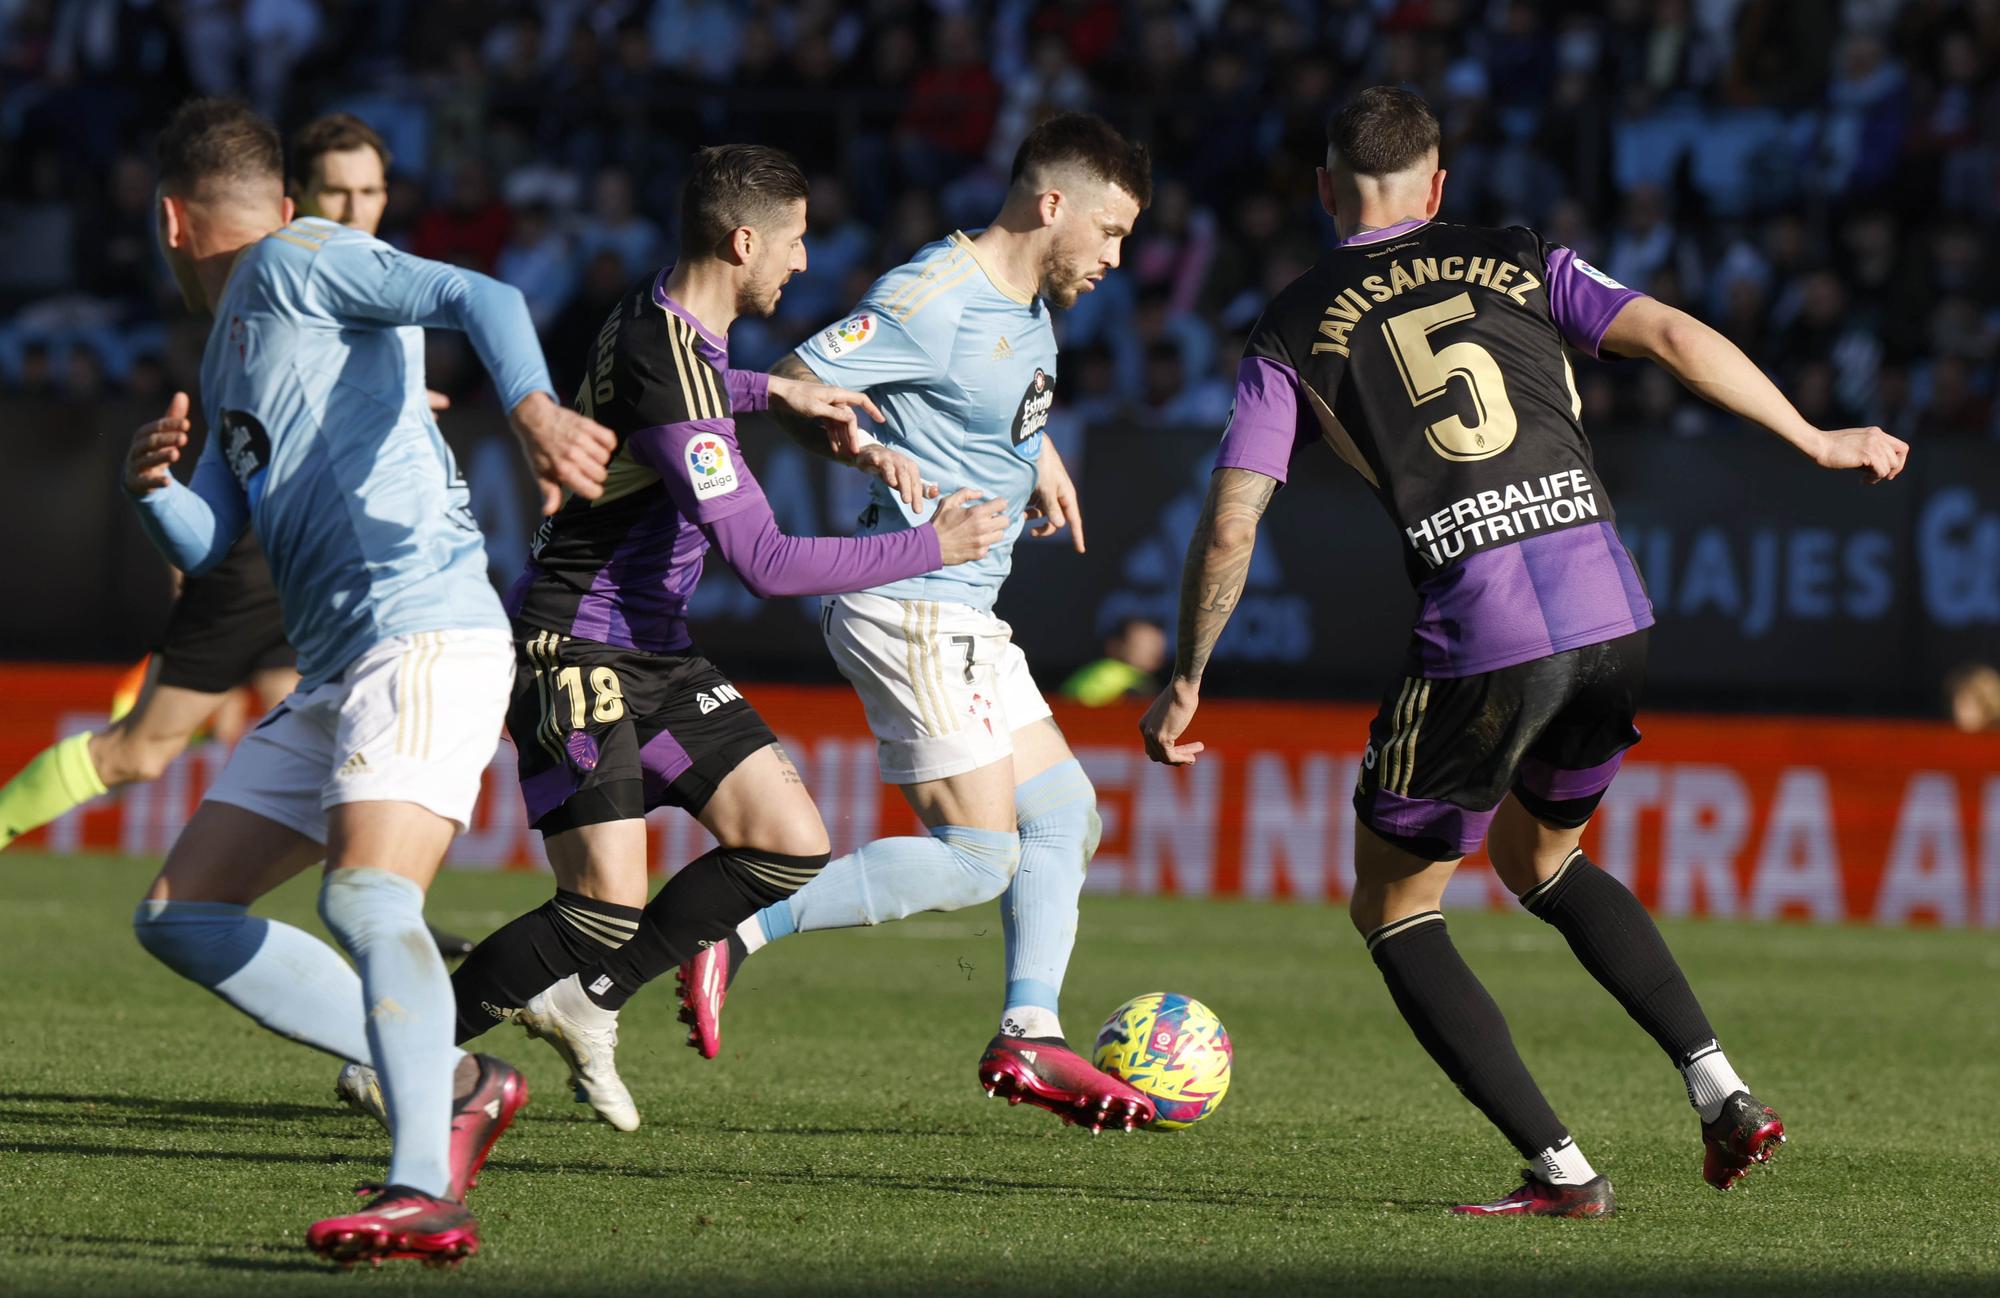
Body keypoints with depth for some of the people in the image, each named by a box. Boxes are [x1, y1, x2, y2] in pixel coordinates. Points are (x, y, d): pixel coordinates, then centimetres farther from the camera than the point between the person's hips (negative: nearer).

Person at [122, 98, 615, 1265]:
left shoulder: (297, 265, 0)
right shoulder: (228, 352, 26)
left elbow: (479, 299, -15)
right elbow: (206, 545, 25)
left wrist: (534, 409, -34)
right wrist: (154, 484, 3)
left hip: (427, 634, -10)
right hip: (336, 676, 10)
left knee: (369, 897, -29)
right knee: (180, 916, 8)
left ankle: (426, 1193, -39)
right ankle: (453, 1082, 4)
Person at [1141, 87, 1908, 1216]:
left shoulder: (1291, 335, 10)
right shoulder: (1521, 265, 16)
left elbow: (1228, 531, 5)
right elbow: (1673, 336, 4)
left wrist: (1186, 681, 16)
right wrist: (1817, 441, 12)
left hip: (1479, 636, -4)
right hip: (1613, 606, 4)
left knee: (1394, 911, 15)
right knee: (1539, 859, 30)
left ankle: (1561, 1168, 3)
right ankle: (1722, 1089, 15)